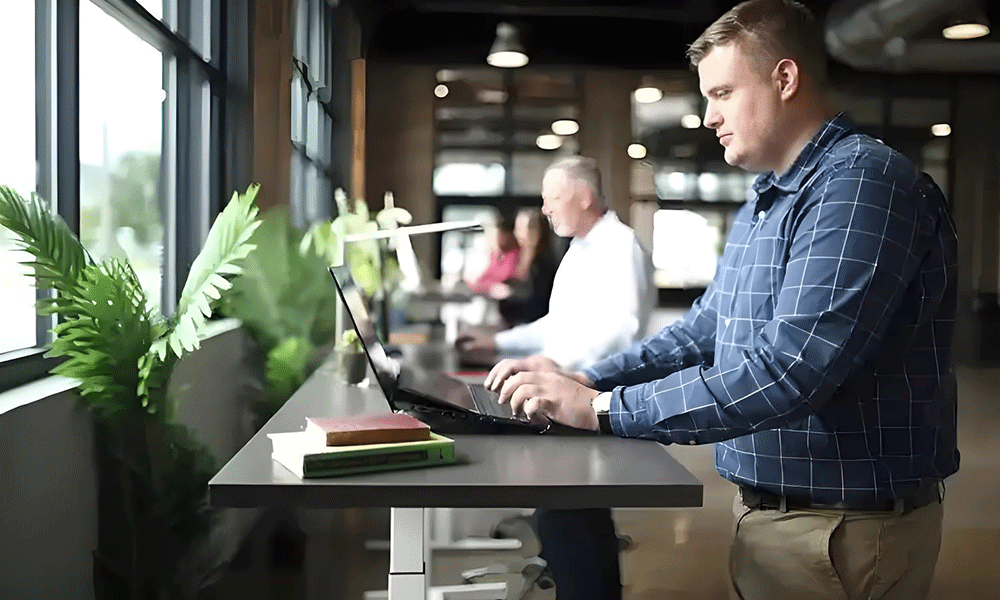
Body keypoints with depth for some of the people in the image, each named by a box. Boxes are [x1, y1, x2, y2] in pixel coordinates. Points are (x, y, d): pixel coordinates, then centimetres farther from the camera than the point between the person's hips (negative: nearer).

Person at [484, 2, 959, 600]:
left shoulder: (861, 185, -21)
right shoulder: (762, 203, 12)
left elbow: (787, 371, -30)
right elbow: (706, 329, 16)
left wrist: (602, 407, -25)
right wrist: (584, 380, 2)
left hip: (845, 527, -8)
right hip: (764, 506, 8)